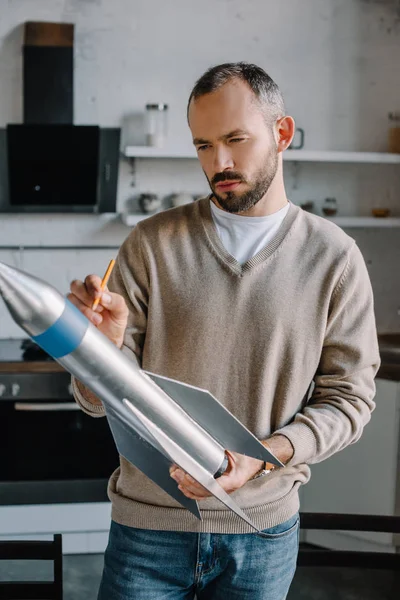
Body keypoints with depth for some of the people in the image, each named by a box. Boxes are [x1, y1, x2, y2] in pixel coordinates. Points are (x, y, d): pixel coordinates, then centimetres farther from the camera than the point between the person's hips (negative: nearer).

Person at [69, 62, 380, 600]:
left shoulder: (333, 257, -4)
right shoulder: (152, 244, -6)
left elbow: (349, 396, -3)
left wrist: (263, 455, -18)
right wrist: (107, 342, -27)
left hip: (264, 528, 1)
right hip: (148, 521, 0)